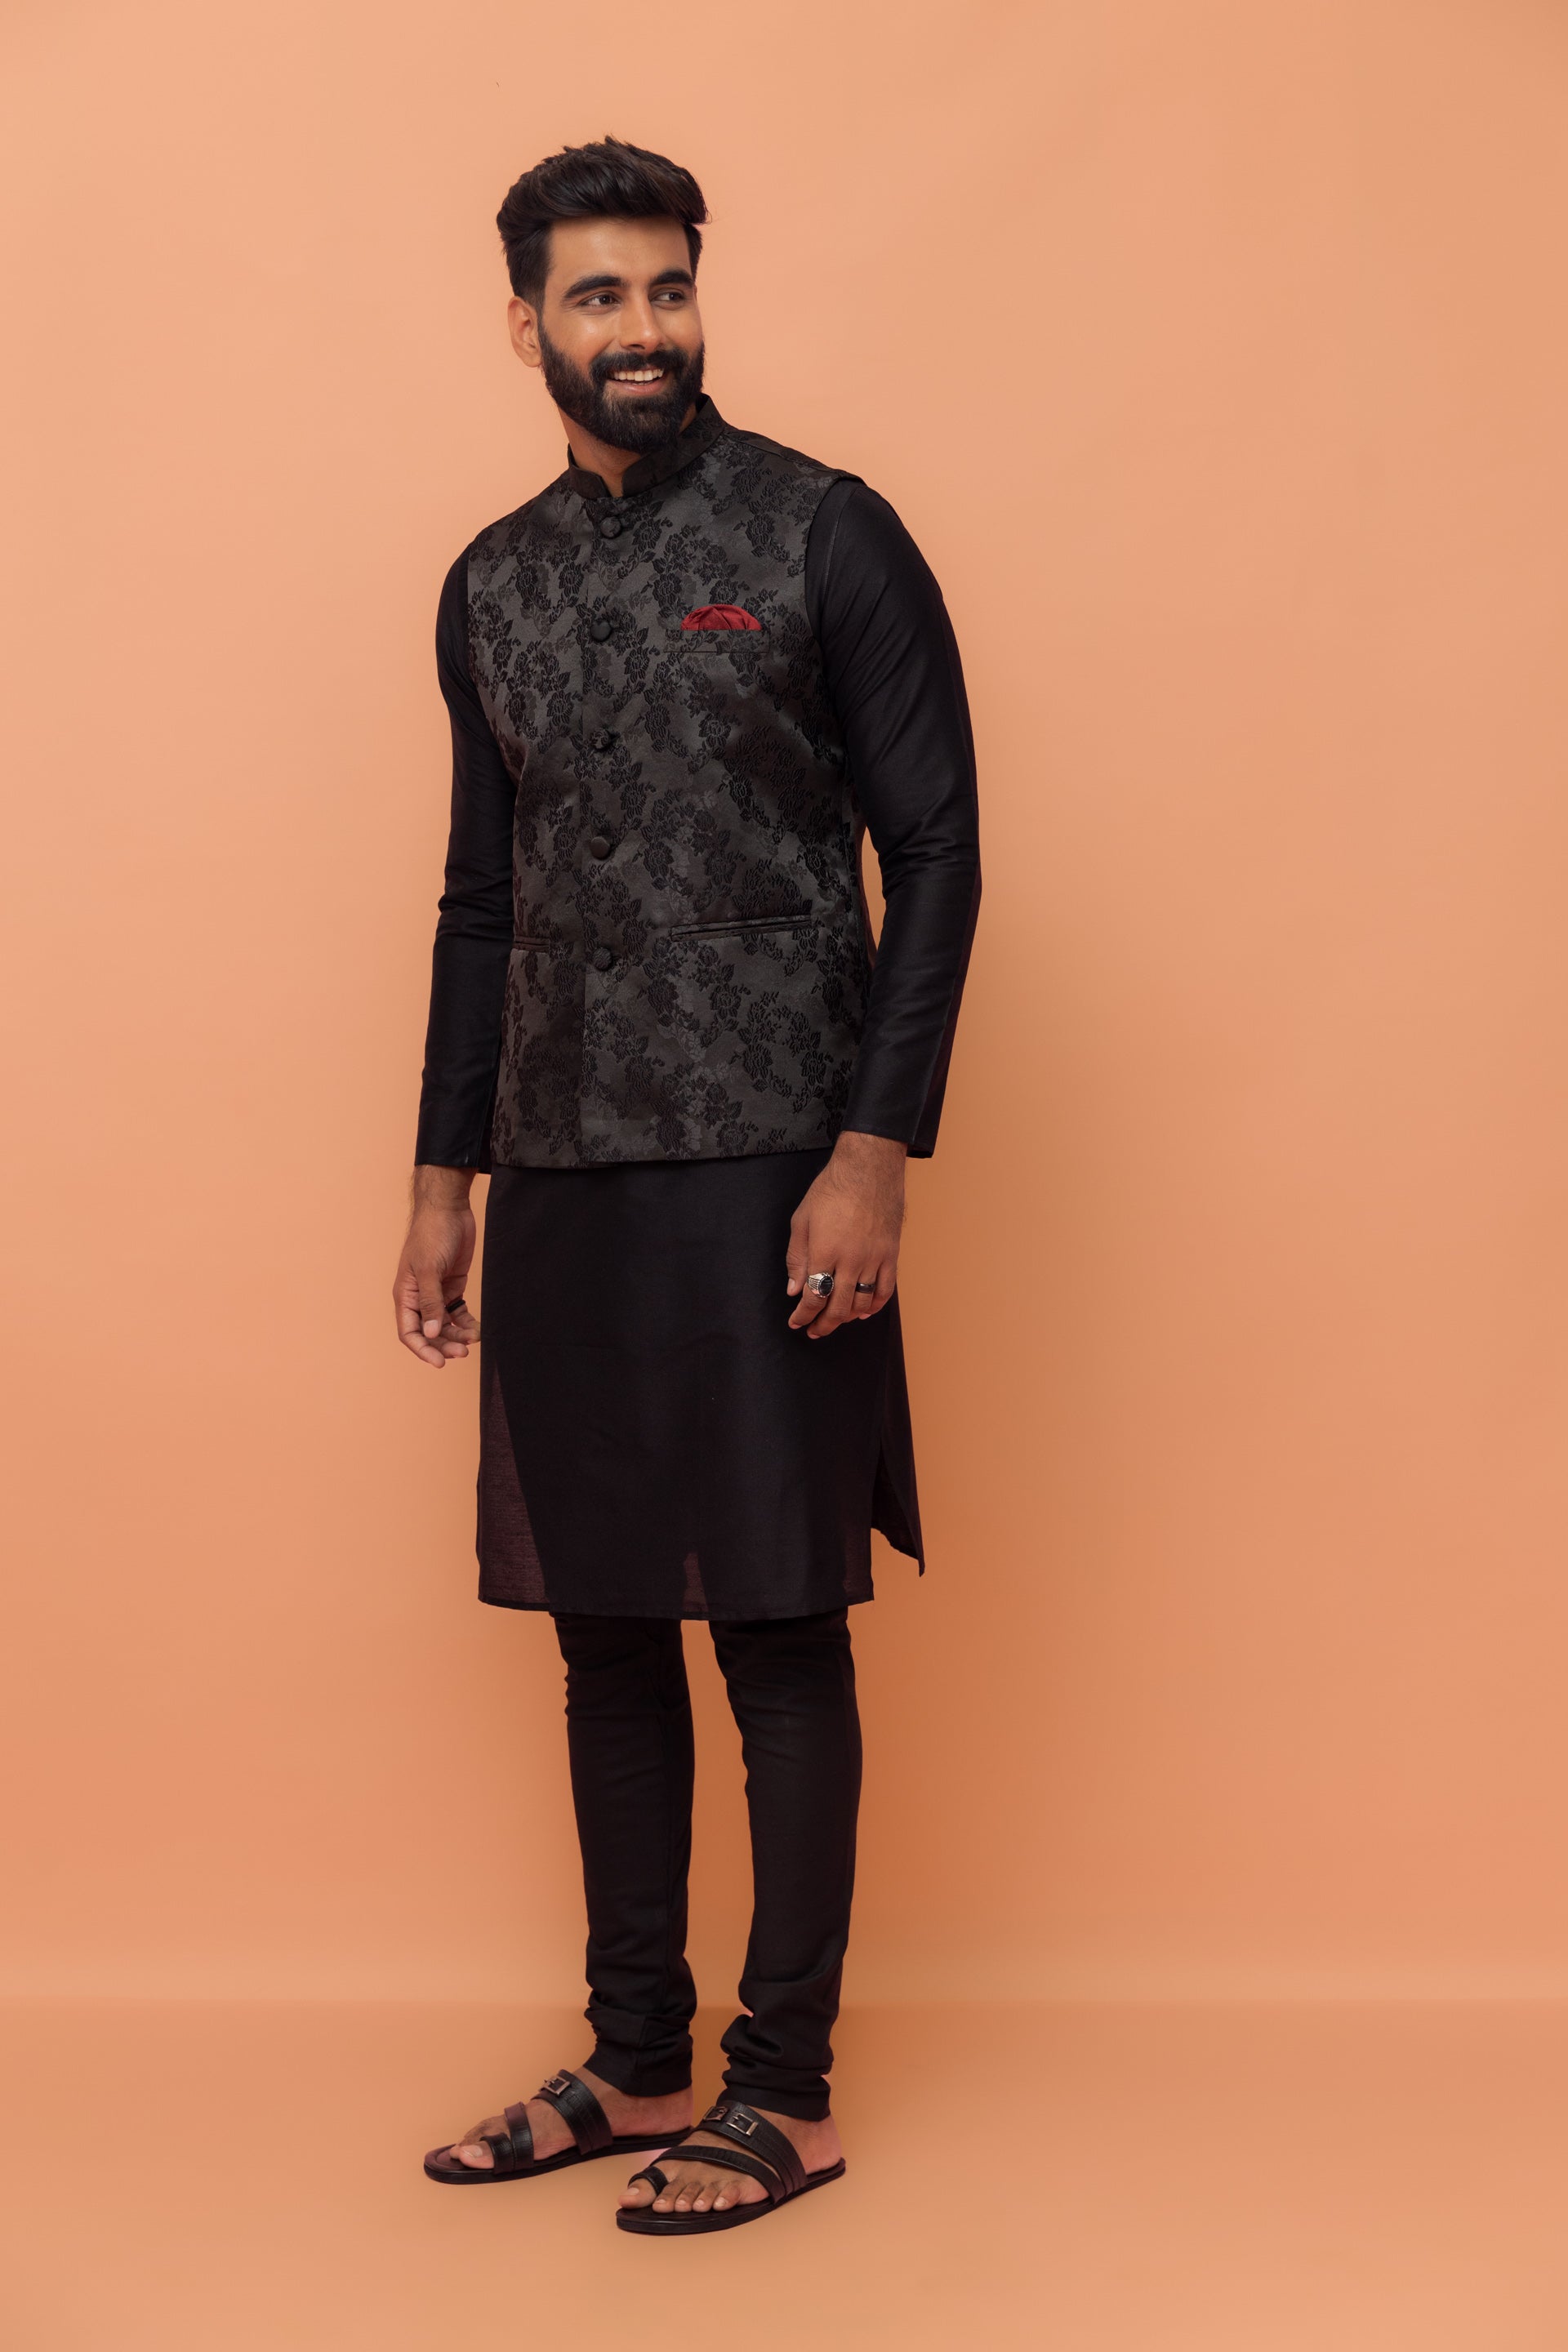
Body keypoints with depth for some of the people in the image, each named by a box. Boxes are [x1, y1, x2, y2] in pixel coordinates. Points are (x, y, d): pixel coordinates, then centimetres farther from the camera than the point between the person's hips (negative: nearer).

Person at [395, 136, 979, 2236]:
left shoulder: (826, 538, -2)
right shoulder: (493, 587, 14)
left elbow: (936, 854, -6)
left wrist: (876, 1155, -14)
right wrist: (446, 1175, 13)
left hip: (763, 1175, -5)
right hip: (562, 1184, 5)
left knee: (779, 1634, 0)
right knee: (603, 1627, 10)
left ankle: (786, 2095, 12)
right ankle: (637, 2063, 23)